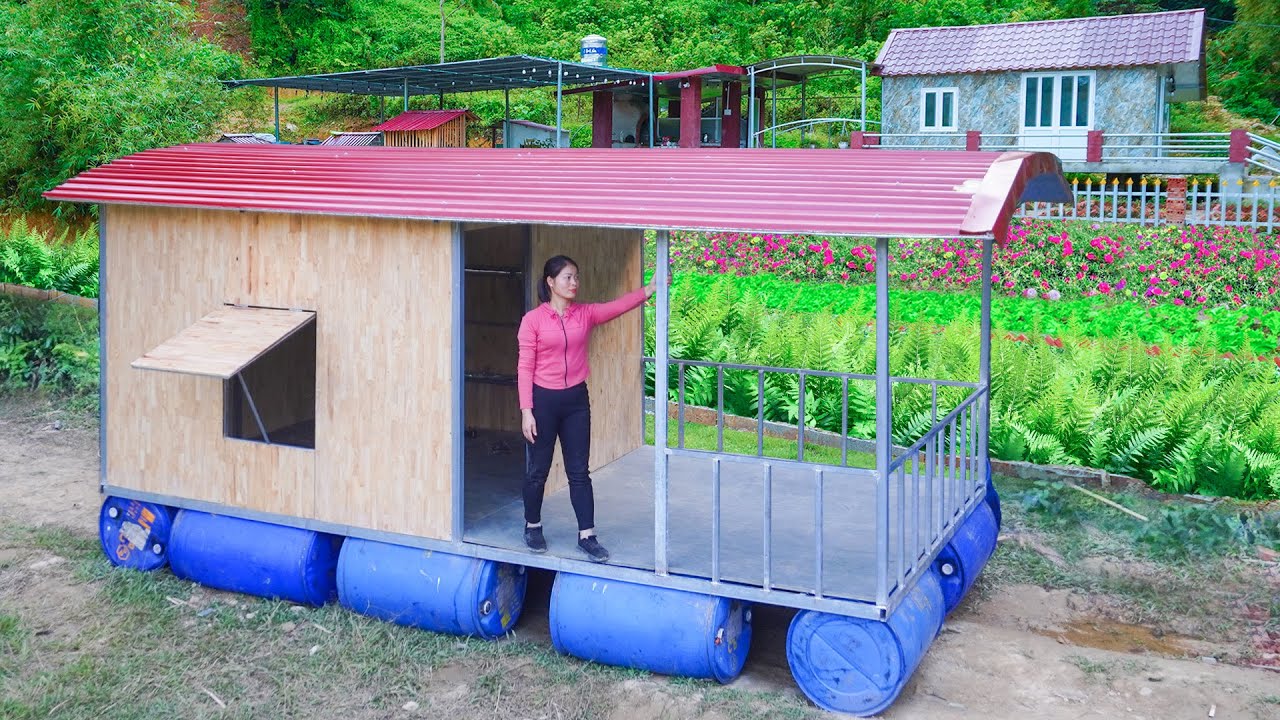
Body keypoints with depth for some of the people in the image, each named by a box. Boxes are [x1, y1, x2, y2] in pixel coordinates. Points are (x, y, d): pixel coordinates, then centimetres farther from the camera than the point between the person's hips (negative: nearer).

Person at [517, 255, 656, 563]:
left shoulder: (586, 313, 3)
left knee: (579, 471, 5)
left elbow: (620, 305, -10)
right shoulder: (533, 320, -7)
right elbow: (525, 367, -8)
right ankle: (532, 527, 28)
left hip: (576, 399, 3)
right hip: (543, 399, -3)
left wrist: (652, 288, -25)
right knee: (538, 469, 10)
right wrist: (526, 411, -12)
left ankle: (587, 535, 9)